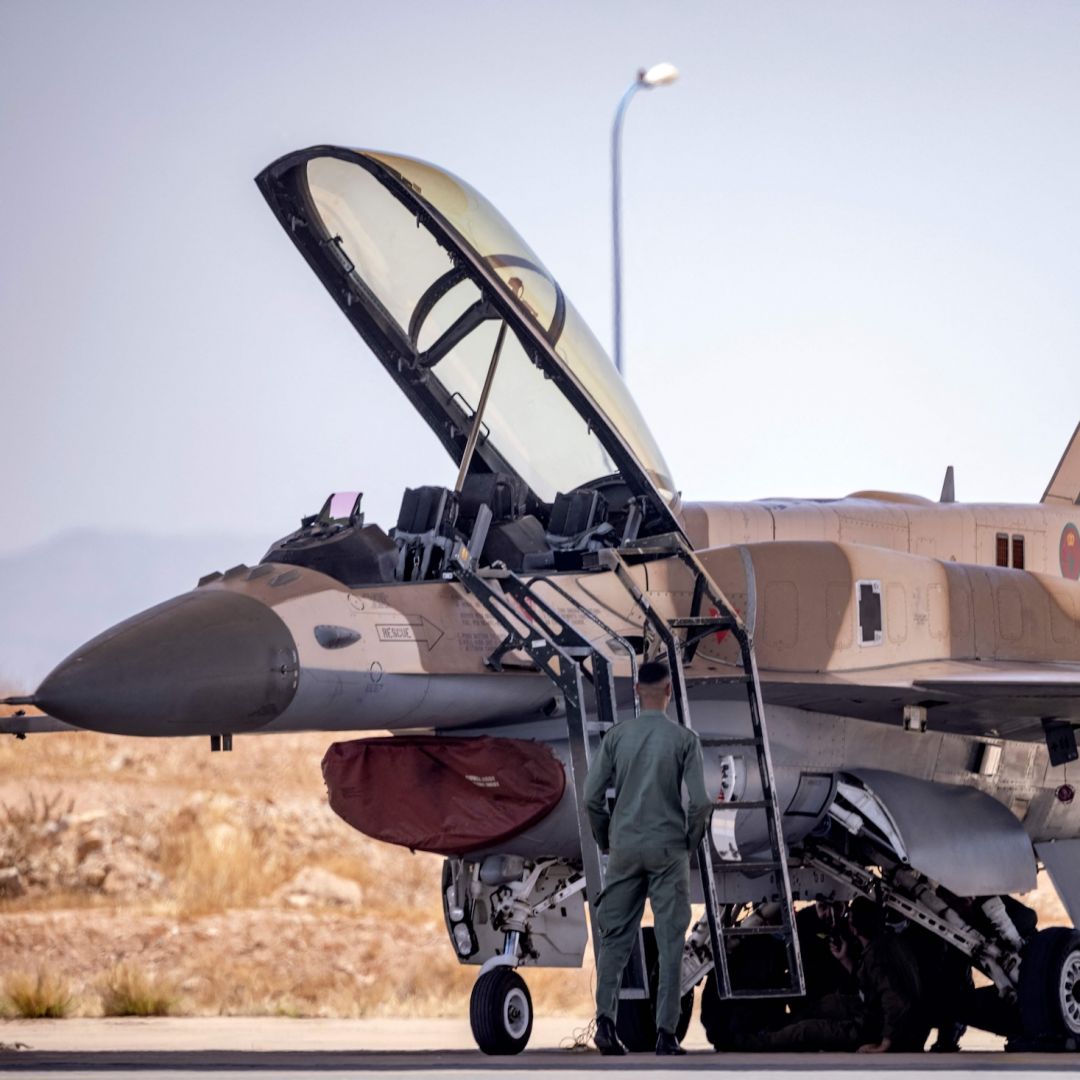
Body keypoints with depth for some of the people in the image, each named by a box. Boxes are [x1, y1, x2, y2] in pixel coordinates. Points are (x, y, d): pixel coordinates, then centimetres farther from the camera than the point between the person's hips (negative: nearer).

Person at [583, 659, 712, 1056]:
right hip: (668, 850, -2)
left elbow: (592, 796, -1)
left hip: (624, 848, 2)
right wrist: (691, 839, 7)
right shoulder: (684, 739, -4)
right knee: (670, 942, 2)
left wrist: (605, 840, 14)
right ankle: (666, 1033, -1)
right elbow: (700, 801, -10)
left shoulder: (617, 736, 1)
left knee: (615, 937, 8)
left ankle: (605, 1020, -7)